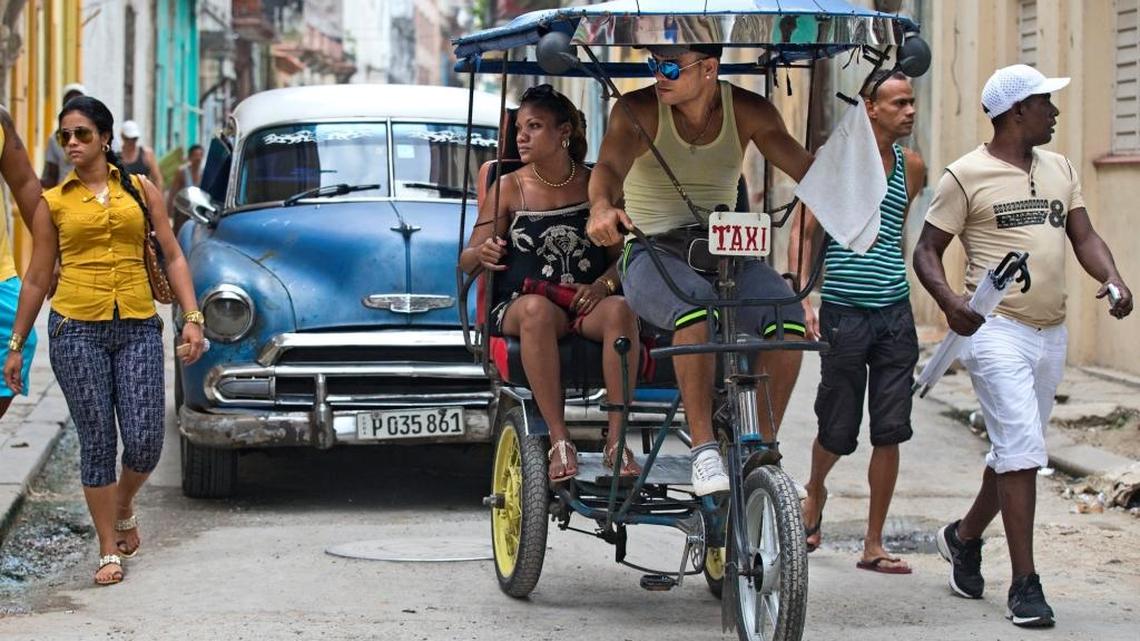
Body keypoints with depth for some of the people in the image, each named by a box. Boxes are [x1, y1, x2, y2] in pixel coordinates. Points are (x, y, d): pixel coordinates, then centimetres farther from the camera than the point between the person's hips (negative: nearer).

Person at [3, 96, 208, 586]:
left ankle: (123, 509, 26)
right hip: (76, 328, -1)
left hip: (138, 328, 1)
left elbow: (173, 256, 8)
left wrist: (192, 317, -3)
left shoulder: (141, 190, 9)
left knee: (144, 443, -5)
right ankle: (109, 550, 10)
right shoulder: (53, 202, 7)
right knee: (97, 441, 0)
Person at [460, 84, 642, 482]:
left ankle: (616, 438, -30)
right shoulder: (509, 188, 6)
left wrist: (603, 284, -13)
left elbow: (624, 253, 8)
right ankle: (559, 440, -37)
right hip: (517, 308, -1)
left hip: (587, 304, 1)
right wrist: (482, 254, -21)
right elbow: (467, 261, 4)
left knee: (620, 311, -33)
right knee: (537, 310, -37)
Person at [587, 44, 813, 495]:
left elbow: (804, 167, -8)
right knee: (695, 304, -38)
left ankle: (764, 446, -11)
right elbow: (609, 165, -24)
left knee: (788, 317, -26)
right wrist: (602, 207, -47)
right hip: (650, 255, -3)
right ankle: (703, 449, -35)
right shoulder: (638, 111, -6)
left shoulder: (747, 111, 2)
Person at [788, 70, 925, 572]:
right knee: (838, 431, 4)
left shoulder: (912, 167, 10)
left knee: (890, 432, -1)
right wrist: (802, 300, -13)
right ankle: (814, 492, 37)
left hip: (896, 313, 4)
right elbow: (802, 232, -4)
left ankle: (873, 545, 7)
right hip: (844, 312, -4)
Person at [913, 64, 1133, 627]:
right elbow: (926, 250, -3)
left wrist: (1112, 279, -9)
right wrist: (950, 302, -22)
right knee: (1021, 450, -13)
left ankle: (964, 536, 38)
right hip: (997, 329, -7)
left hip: (1052, 332, 7)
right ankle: (1025, 585, -9)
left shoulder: (1060, 170, 14)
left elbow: (1083, 237, 12)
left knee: (1016, 449, 15)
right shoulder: (966, 175, -4)